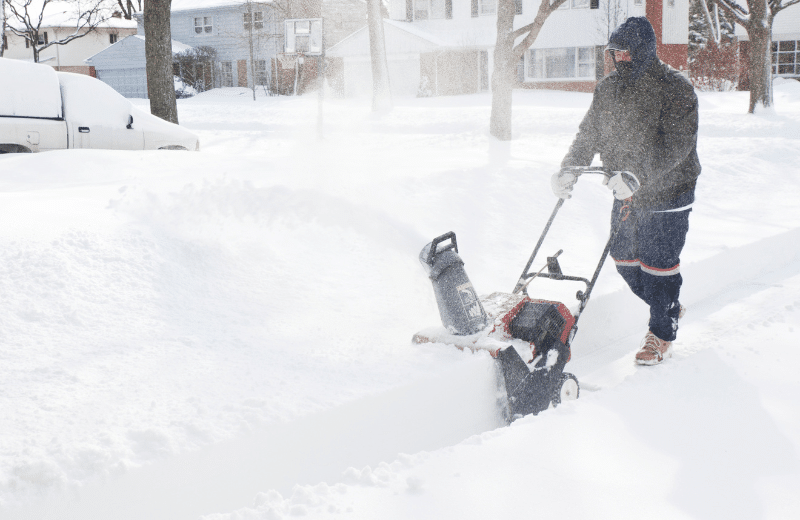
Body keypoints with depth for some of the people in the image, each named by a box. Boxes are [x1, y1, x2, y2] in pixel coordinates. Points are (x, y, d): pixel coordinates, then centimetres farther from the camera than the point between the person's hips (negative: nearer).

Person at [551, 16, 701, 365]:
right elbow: (589, 134, 9)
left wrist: (638, 175, -37)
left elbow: (677, 144, -25)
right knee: (624, 258, 14)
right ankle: (670, 307, 38)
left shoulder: (675, 89, -16)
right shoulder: (607, 89, 5)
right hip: (626, 193, 7)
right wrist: (568, 170, -8)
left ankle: (662, 333, 20)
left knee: (658, 264, -1)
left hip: (667, 193, -7)